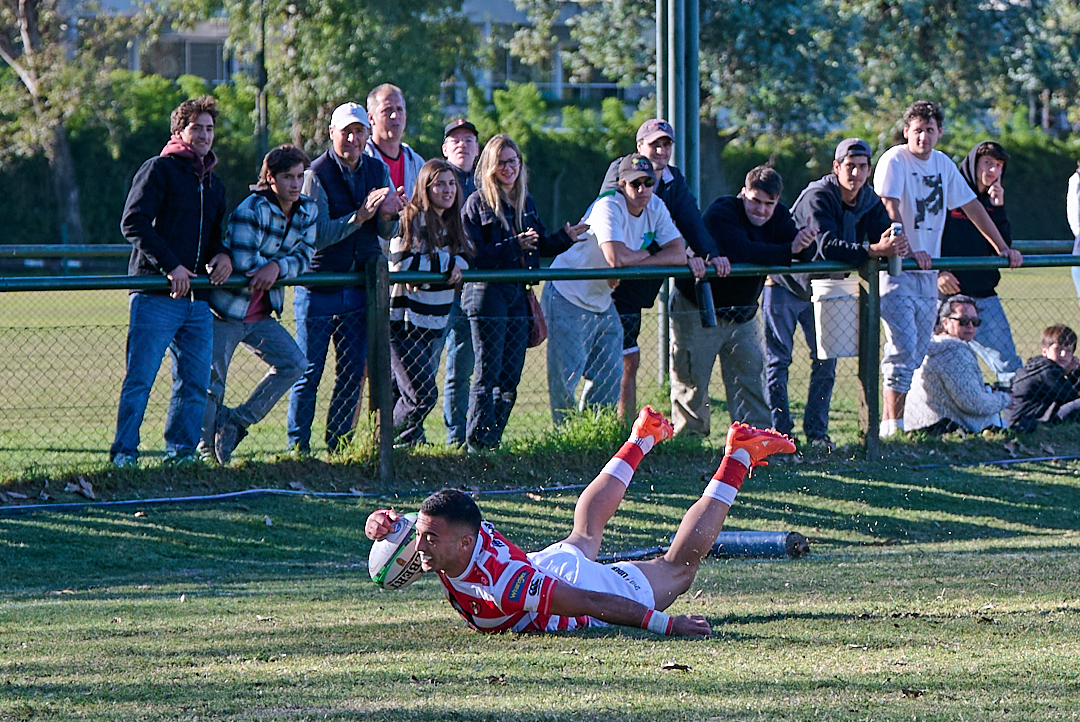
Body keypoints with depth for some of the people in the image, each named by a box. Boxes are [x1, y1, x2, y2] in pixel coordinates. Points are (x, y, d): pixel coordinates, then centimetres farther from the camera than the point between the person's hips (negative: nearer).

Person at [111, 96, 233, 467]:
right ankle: (124, 452, -5)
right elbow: (133, 223, -10)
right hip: (156, 296, -7)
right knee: (139, 379, -8)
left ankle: (181, 450, 12)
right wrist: (170, 265, -16)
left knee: (195, 383, 5)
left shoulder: (214, 184, 22)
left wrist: (222, 255, 4)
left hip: (197, 297, 7)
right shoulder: (159, 170, -1)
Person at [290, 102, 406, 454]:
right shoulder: (317, 174, -12)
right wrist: (361, 216, -28)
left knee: (353, 372, 7)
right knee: (308, 372, -2)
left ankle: (339, 446, 14)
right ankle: (298, 448, 5)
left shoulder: (377, 171, 5)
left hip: (359, 287, 5)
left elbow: (386, 234, 7)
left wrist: (387, 216, -16)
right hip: (318, 289, -5)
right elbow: (318, 236, -19)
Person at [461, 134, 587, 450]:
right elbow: (474, 253, -14)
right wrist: (513, 246, -21)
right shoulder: (477, 203, -6)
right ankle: (478, 441, -3)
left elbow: (540, 245, 19)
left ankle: (494, 438, 14)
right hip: (487, 291, -6)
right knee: (488, 373, -6)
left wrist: (564, 237, 1)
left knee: (511, 373, 7)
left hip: (518, 294, 7)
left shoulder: (525, 202, 14)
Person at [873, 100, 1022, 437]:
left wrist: (1003, 248, 18)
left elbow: (971, 205, 20)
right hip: (897, 271, -7)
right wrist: (909, 252, -33)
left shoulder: (943, 165, 12)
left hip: (928, 272, 7)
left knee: (917, 351, 6)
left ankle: (895, 420, 10)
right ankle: (891, 425, -14)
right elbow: (889, 208, -21)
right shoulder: (894, 160, -9)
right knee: (903, 348, -15)